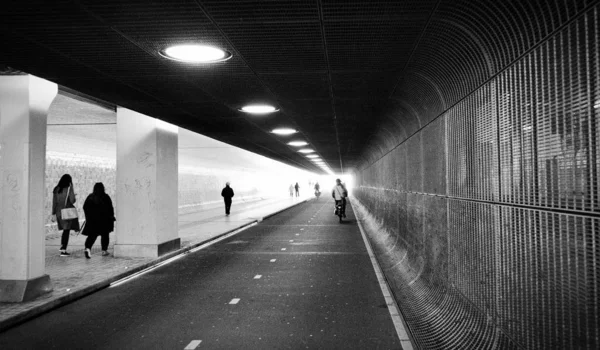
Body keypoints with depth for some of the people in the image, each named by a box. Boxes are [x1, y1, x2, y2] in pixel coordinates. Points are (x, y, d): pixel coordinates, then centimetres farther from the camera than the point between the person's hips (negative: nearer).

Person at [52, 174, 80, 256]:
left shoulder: (56, 189, 5)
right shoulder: (69, 189, -10)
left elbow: (54, 202, 6)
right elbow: (72, 201, -14)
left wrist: (53, 214, 11)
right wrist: (73, 195, 6)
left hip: (59, 212, 5)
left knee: (65, 229, 22)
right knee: (67, 230, 1)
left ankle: (62, 246, 18)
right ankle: (63, 250, -1)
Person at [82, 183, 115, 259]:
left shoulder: (90, 197, 2)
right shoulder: (106, 197, -6)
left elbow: (85, 207, 5)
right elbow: (110, 208, -6)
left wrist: (88, 217, 16)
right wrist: (112, 216, 6)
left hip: (92, 220, 2)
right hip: (104, 219, -2)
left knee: (92, 235, 2)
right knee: (105, 235, 12)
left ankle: (87, 248, -20)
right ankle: (104, 250, 14)